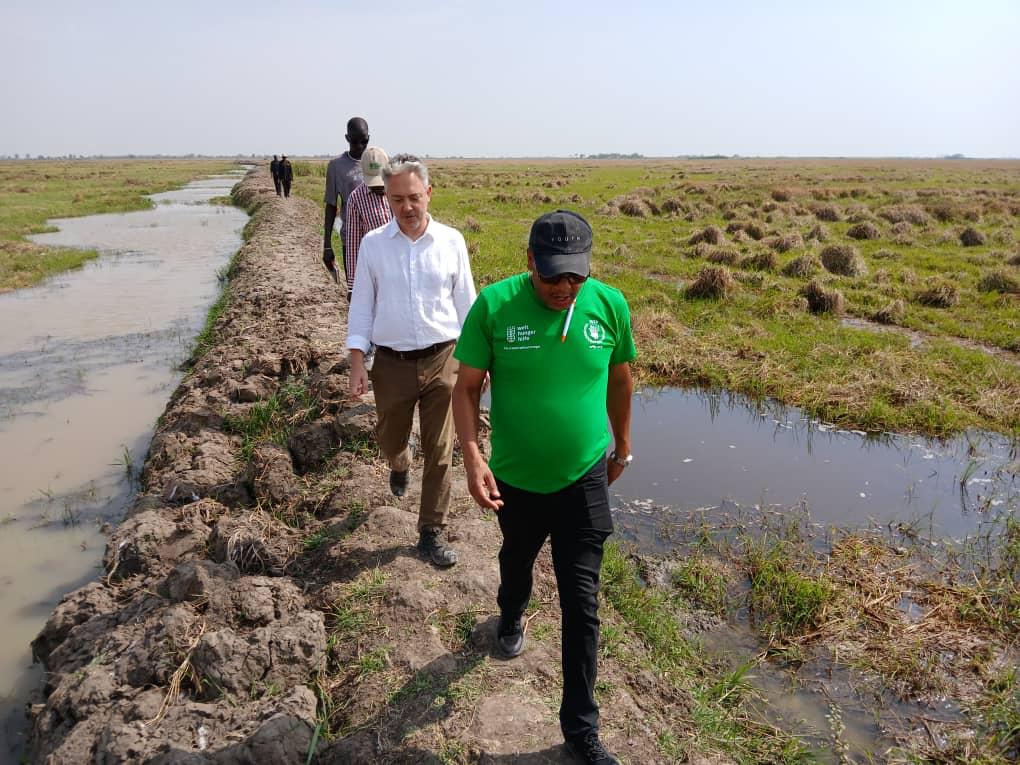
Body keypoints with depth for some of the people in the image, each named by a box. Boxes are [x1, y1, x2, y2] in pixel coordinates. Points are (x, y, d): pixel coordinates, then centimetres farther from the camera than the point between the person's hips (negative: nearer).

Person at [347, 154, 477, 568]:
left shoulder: (451, 241, -2)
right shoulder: (373, 244, -2)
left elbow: (465, 301, 5)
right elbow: (361, 305, 3)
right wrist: (357, 362, -3)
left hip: (442, 359, 0)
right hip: (392, 363, 1)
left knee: (439, 452, 4)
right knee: (390, 440, 17)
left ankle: (431, 533, 18)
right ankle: (399, 465, 55)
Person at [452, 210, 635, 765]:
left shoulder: (609, 304, -11)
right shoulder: (495, 304, -17)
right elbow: (467, 387, -10)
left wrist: (622, 444, 15)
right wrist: (473, 458, -22)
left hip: (584, 478, 0)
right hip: (514, 477, 0)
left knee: (581, 603, 4)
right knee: (516, 558, 28)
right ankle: (511, 615, 63)